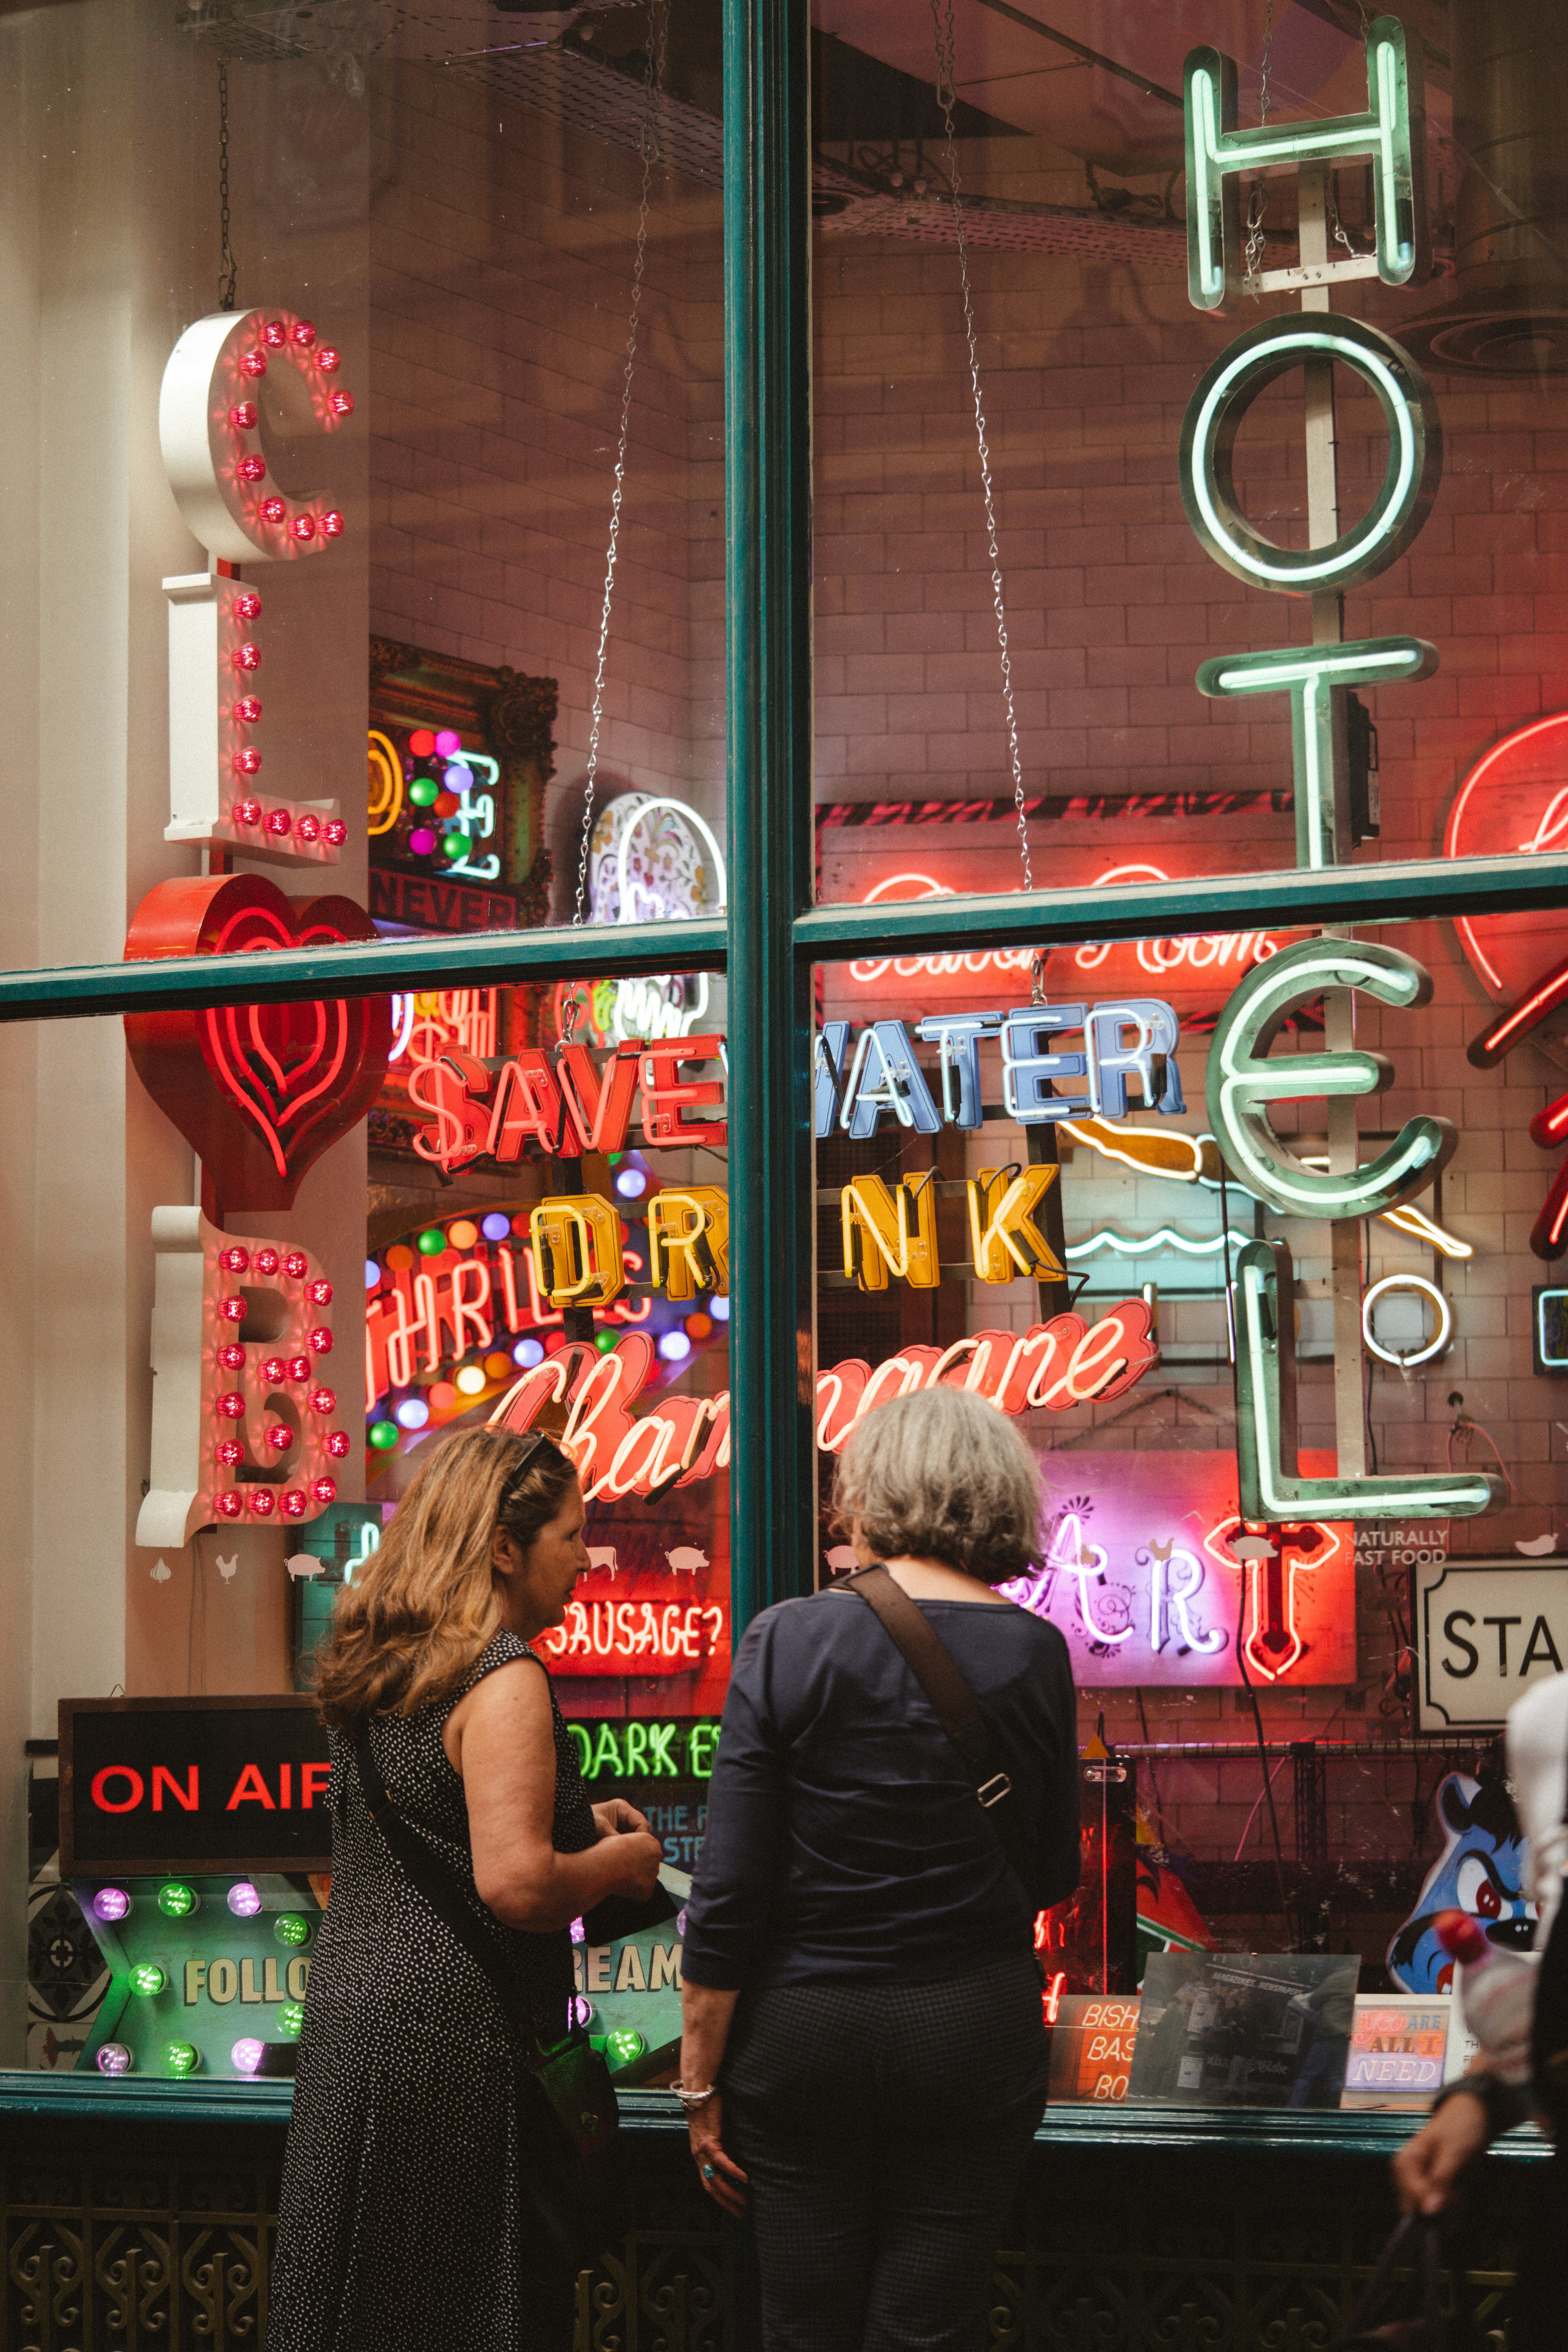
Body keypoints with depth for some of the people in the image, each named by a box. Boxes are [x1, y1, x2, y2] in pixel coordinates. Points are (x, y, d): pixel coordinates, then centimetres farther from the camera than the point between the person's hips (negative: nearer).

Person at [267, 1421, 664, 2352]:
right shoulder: (503, 1680, -16)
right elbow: (517, 1885, -24)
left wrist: (569, 1820, 21)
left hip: (350, 2020, 9)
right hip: (454, 2041, -9)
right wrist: (620, 1863, -6)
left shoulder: (384, 1666, 12)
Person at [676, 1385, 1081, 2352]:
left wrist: (700, 2077, -1)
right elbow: (1054, 1873, 7)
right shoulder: (1036, 1654, -2)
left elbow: (730, 1885, -8)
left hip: (802, 2027, -1)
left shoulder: (790, 1639, -7)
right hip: (974, 2025, 1)